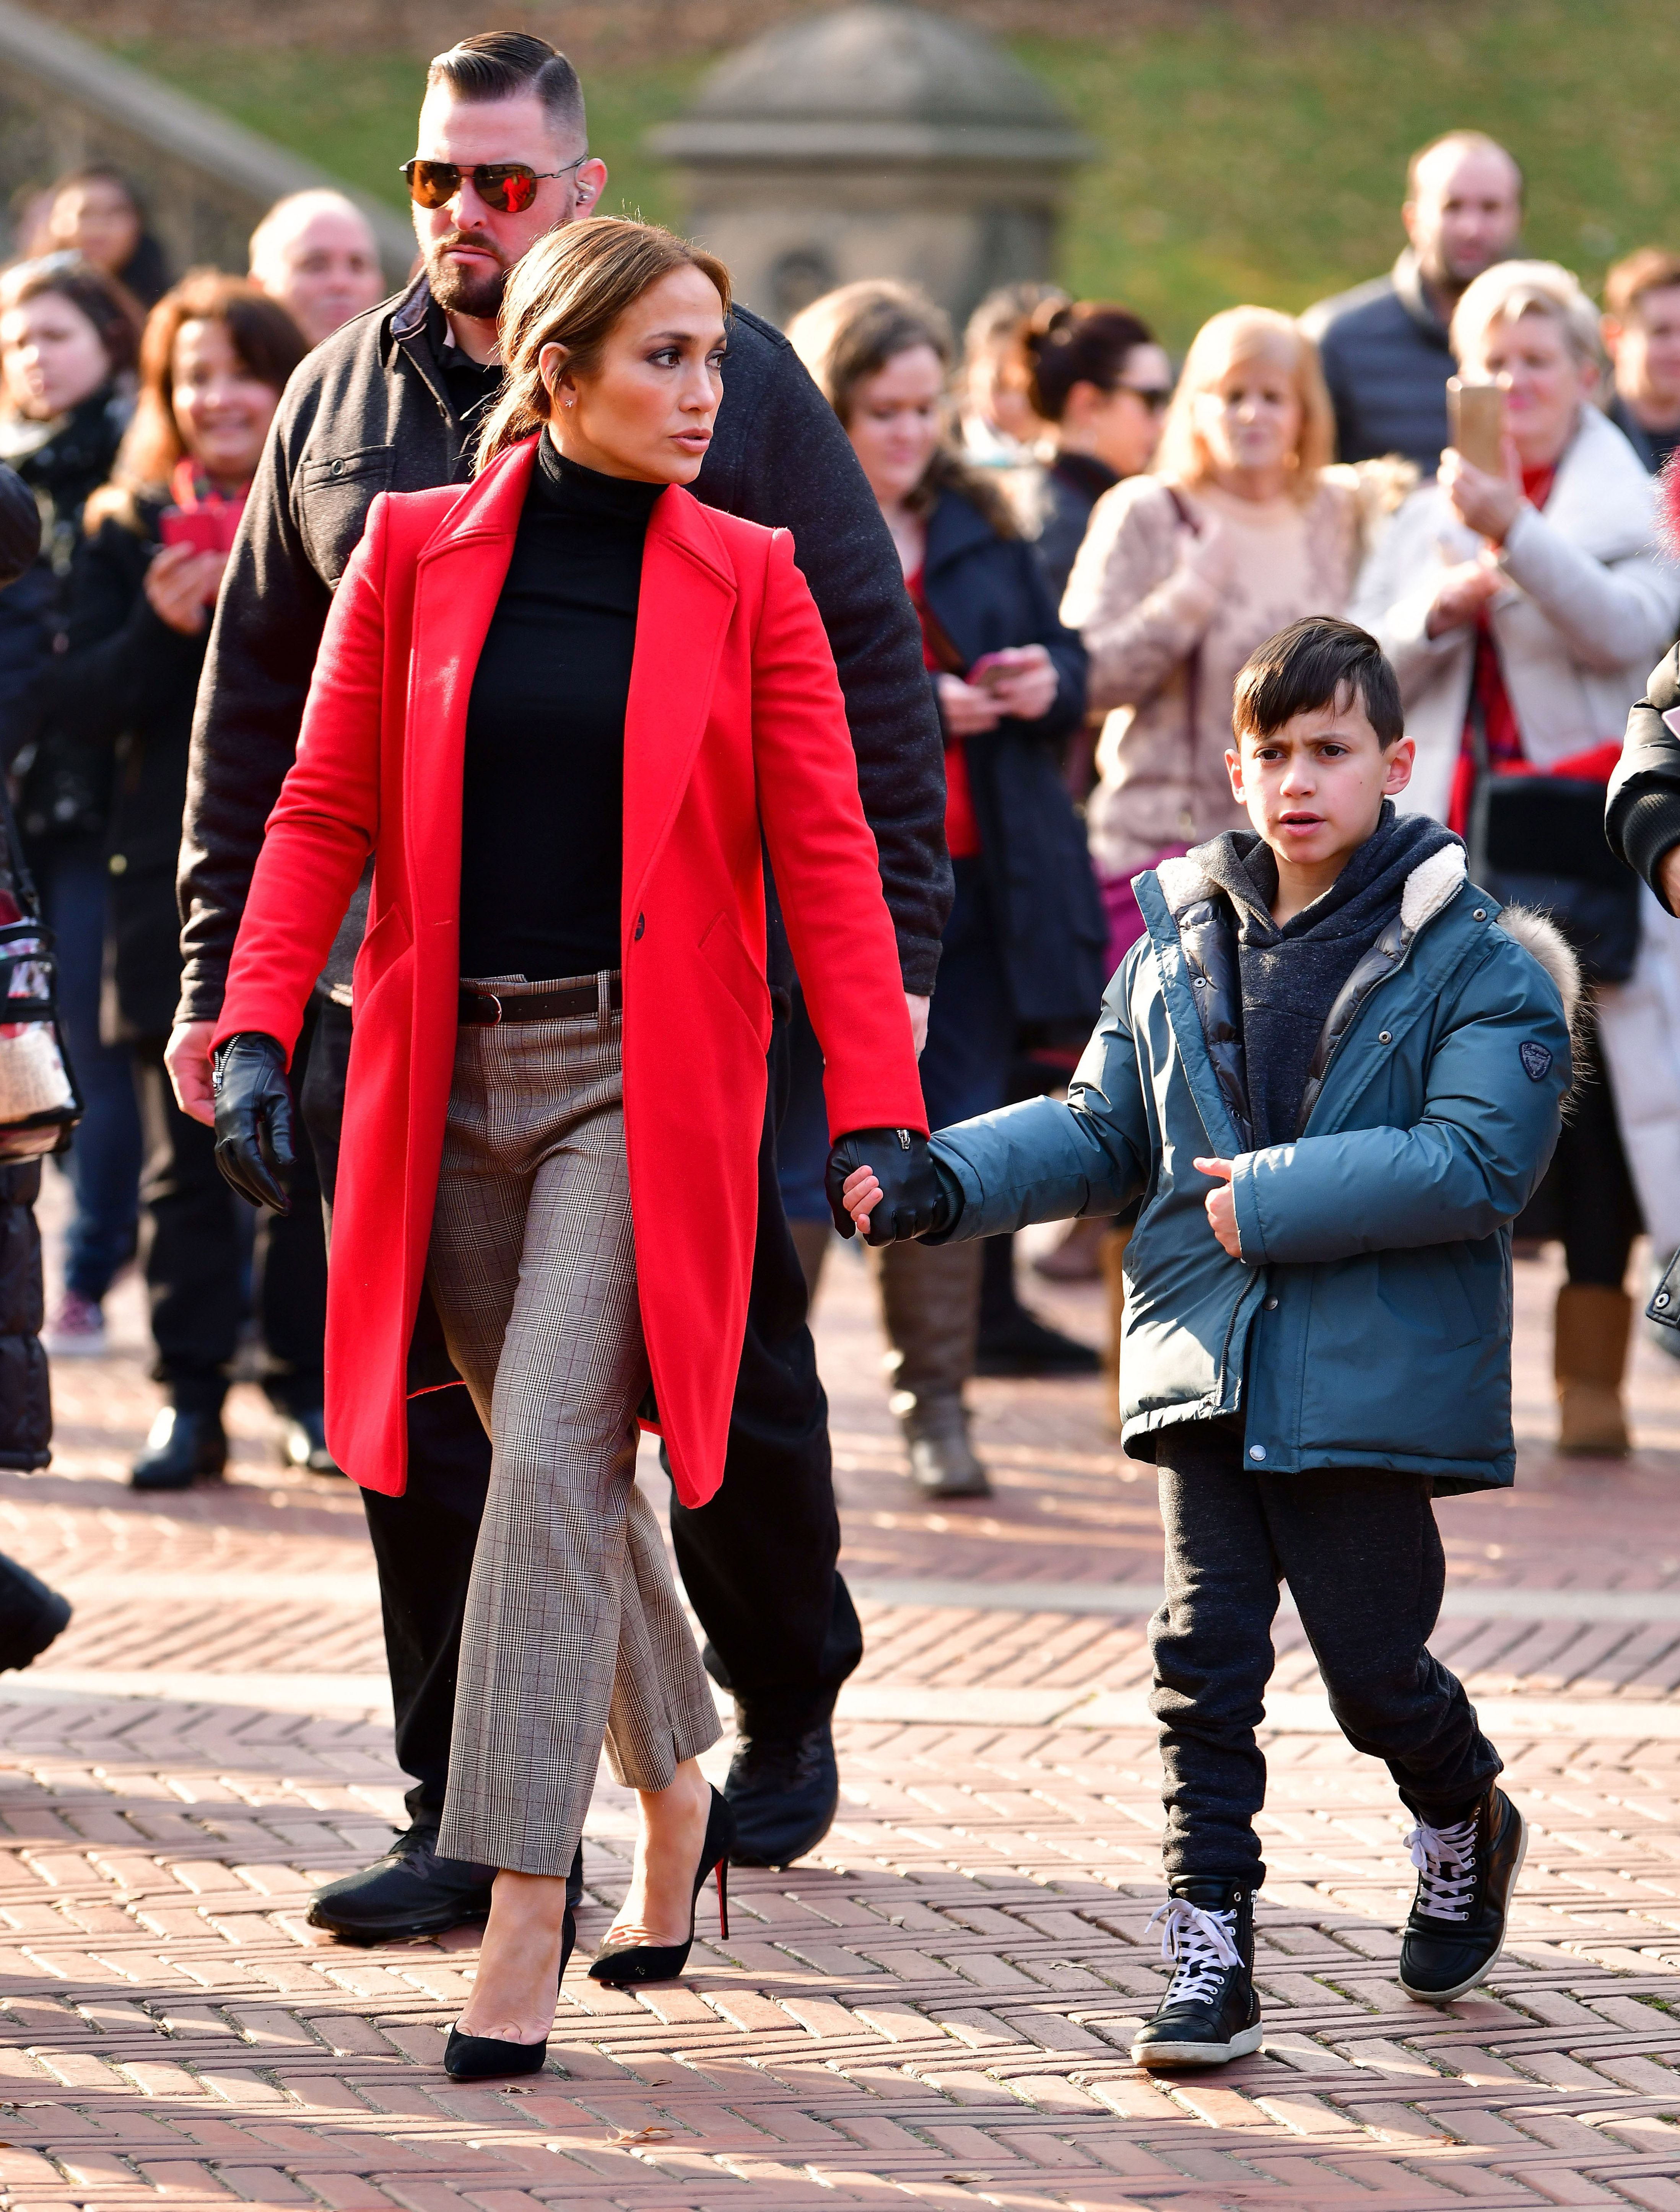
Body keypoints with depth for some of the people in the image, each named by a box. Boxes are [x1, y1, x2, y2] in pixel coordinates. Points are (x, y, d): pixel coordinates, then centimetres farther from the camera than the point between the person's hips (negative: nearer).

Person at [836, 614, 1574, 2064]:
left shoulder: (1476, 960, -6)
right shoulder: (1179, 949, 9)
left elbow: (1478, 1165, -14)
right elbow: (1100, 1132, 15)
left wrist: (1272, 1197, -18)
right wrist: (944, 1184, -1)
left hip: (1377, 1380, -4)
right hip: (1210, 1368, 4)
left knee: (1373, 1662, 4)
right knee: (1205, 1655, -1)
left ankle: (1464, 1824, 36)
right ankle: (1211, 1952, 4)